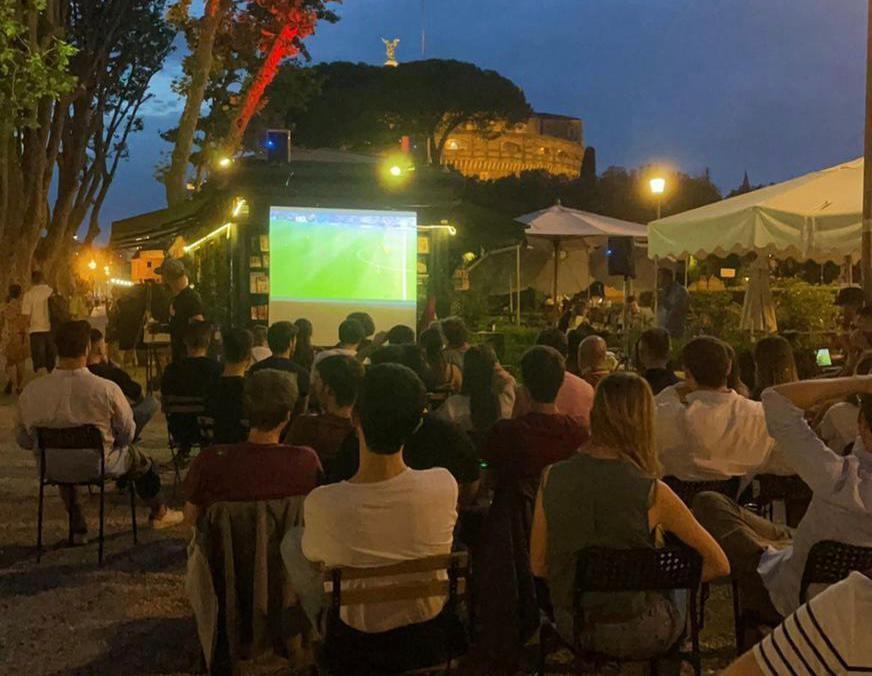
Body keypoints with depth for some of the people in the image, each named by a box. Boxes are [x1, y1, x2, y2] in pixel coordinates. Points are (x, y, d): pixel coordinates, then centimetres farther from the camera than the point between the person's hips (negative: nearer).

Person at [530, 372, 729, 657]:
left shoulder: (551, 478, -13)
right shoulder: (652, 493, -22)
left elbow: (538, 566, -3)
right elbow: (720, 565, -11)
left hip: (571, 626, 3)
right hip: (635, 635, -3)